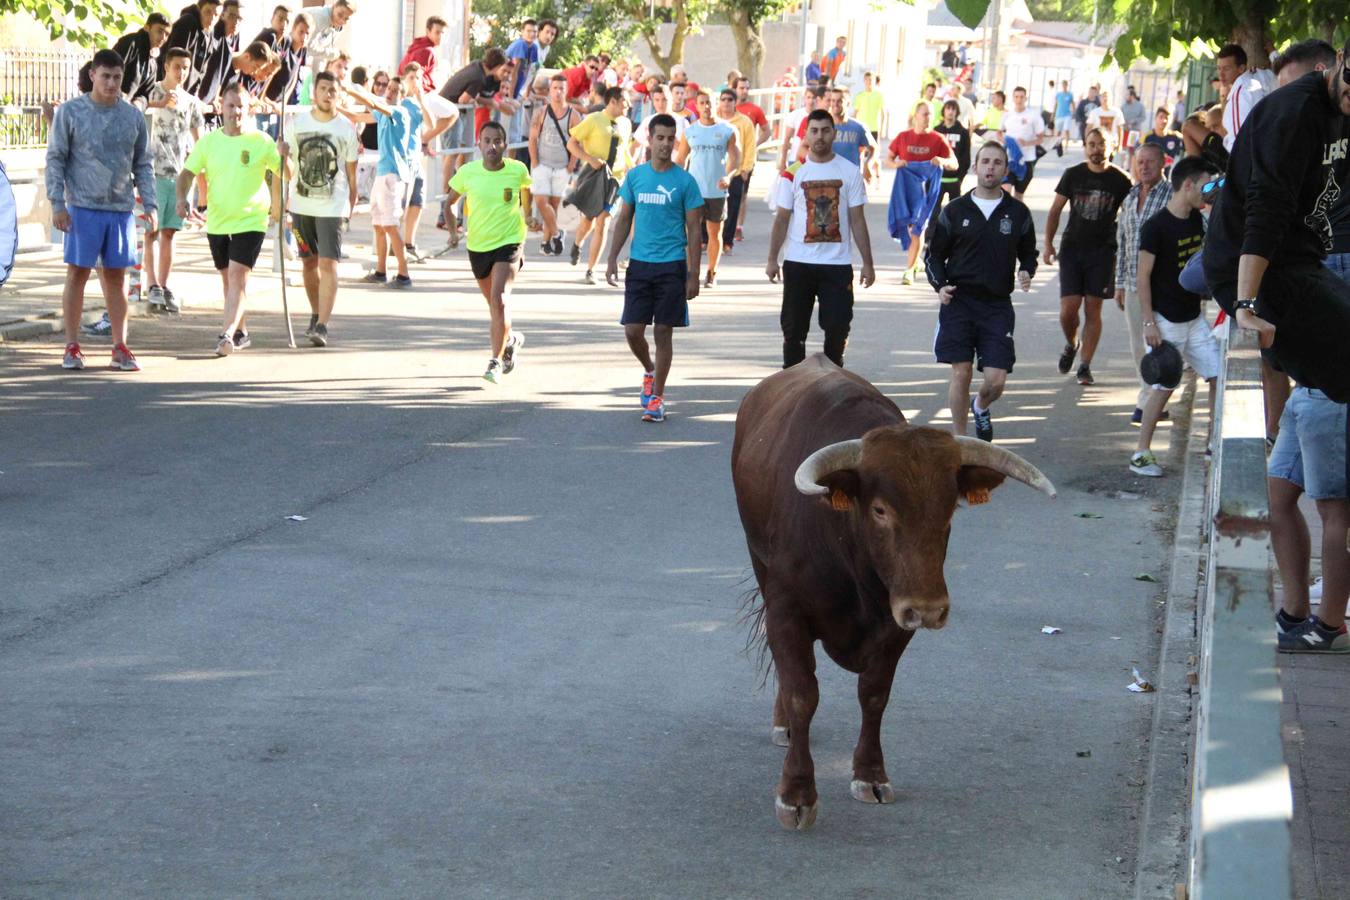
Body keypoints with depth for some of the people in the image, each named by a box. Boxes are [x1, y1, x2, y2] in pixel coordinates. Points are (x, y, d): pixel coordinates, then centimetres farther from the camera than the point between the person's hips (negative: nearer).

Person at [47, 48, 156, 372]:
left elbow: (143, 164, 13)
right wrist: (57, 203, -7)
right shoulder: (70, 112, 0)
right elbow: (55, 159, 1)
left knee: (116, 277, 5)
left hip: (122, 209, 3)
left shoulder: (133, 116, 9)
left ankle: (120, 348, 8)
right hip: (83, 208, -3)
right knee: (77, 273, -1)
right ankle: (72, 347, 5)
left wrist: (149, 204, 4)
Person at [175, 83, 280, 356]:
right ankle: (240, 332, 29)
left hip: (251, 221, -4)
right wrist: (181, 197, -13)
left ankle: (228, 334, -26)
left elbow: (283, 173, 5)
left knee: (237, 274, -17)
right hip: (217, 221, 4)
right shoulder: (208, 142, 2)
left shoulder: (261, 141, -5)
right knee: (228, 278, 14)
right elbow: (188, 172, 5)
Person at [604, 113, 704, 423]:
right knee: (633, 330, 0)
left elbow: (694, 230, -1)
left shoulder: (685, 181, -3)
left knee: (663, 331, 0)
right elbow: (624, 219, 13)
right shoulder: (635, 176, 6)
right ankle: (650, 372, 30)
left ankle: (656, 397, 7)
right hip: (639, 263, 3)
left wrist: (694, 275, -6)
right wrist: (612, 259, 4)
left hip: (672, 265, -3)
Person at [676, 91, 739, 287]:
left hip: (717, 191, 0)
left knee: (715, 233, 8)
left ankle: (712, 273, 19)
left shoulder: (727, 131, 1)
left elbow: (735, 159, -2)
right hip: (693, 190, 1)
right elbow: (679, 160, 10)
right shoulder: (689, 132, 5)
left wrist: (728, 176, -21)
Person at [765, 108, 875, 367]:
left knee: (838, 327, -1)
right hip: (798, 262, 0)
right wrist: (772, 259, -2)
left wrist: (867, 263, 1)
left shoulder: (850, 172, 2)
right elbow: (781, 219, 4)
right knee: (794, 328, 4)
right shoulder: (793, 173, 1)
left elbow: (858, 220, 4)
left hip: (838, 263, 0)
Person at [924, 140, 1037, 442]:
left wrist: (1026, 273, -5)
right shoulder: (955, 210, 4)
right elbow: (933, 255, 10)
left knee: (996, 380, -4)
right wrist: (940, 286, -7)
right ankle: (958, 438, 11)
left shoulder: (1018, 212, 6)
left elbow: (1029, 254, 17)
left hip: (998, 306, 1)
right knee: (961, 374, -5)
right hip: (958, 302, -1)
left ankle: (981, 407, 32)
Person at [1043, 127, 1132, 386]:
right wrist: (1048, 243, -1)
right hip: (1072, 248, 1)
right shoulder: (1072, 175, 3)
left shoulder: (1120, 180, -1)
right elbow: (1055, 211, 9)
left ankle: (1085, 365, 6)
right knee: (1068, 309, -6)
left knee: (1093, 309, -2)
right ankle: (1071, 345, 25)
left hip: (1103, 251, -1)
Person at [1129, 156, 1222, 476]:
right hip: (1165, 321, -7)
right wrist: (1149, 323, -17)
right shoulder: (1156, 227, -16)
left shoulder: (1196, 220, 6)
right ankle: (1141, 454, 6)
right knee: (1164, 387, -4)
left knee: (1219, 376, 5)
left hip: (1194, 318, 7)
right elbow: (1143, 278, -15)